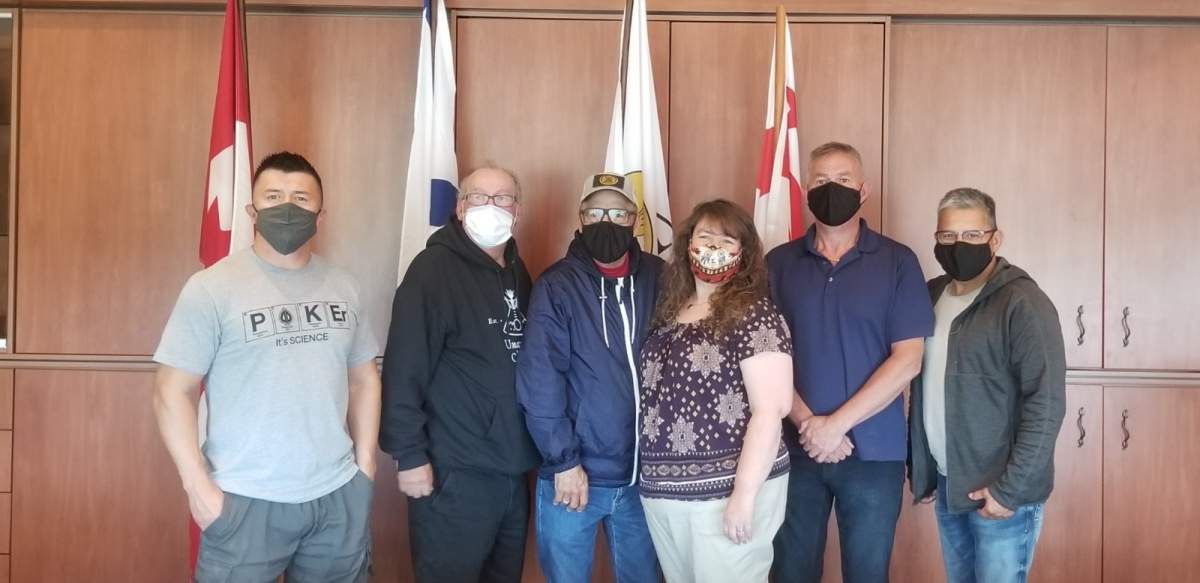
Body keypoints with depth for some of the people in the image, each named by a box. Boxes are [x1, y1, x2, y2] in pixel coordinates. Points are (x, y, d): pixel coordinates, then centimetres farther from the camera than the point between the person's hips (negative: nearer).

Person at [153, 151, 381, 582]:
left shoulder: (344, 288, 7)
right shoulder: (212, 288, -7)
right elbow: (172, 393, -7)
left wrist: (365, 464, 7)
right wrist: (199, 488, -11)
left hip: (339, 496, 4)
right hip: (246, 501, -4)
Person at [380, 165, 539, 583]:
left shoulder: (517, 273, 11)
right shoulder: (435, 268, -11)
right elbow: (404, 369, -16)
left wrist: (537, 448, 11)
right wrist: (409, 455, -18)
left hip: (513, 470, 7)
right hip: (456, 474, -7)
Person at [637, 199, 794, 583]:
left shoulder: (753, 313, -10)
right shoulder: (670, 311, 9)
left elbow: (771, 409, -16)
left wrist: (745, 494, -19)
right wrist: (655, 479, 9)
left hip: (725, 491, -6)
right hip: (662, 493, 7)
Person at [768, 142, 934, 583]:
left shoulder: (897, 262, -1)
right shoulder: (778, 263, 4)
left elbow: (907, 359, -7)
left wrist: (837, 424, -13)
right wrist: (807, 423, -13)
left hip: (873, 452, -1)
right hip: (795, 448, 2)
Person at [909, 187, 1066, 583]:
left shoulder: (1022, 303, -13)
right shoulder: (931, 296, 7)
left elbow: (1046, 403, -17)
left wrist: (1011, 488, -18)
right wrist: (919, 467, 11)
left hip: (1000, 490, -6)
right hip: (946, 485, 6)